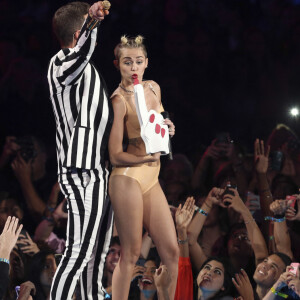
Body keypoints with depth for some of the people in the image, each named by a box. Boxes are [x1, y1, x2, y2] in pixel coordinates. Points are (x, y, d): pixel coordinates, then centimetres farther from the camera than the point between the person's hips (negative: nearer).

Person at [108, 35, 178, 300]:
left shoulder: (154, 88, 10)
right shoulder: (119, 100, -12)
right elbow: (115, 155, -13)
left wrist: (167, 129, 5)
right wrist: (146, 158, -26)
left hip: (151, 178, 7)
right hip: (128, 177, -7)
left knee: (171, 251, 3)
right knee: (131, 253, -7)